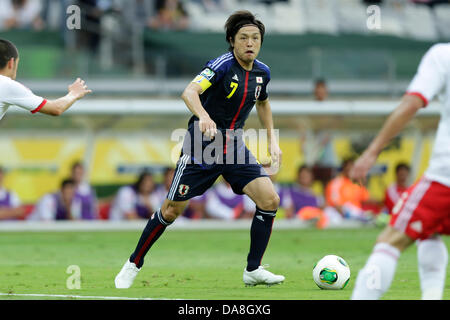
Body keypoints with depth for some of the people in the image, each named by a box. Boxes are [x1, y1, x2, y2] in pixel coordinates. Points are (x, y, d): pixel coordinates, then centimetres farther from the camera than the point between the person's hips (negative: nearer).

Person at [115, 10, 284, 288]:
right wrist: (203, 116, -52)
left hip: (234, 149, 6)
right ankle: (134, 265, 18)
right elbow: (189, 92, -33)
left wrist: (272, 139, 18)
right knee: (172, 210, -1)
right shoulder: (223, 65, -18)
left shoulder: (262, 72, 3)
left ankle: (253, 270, 1)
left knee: (270, 200, -10)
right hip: (201, 146, -5)